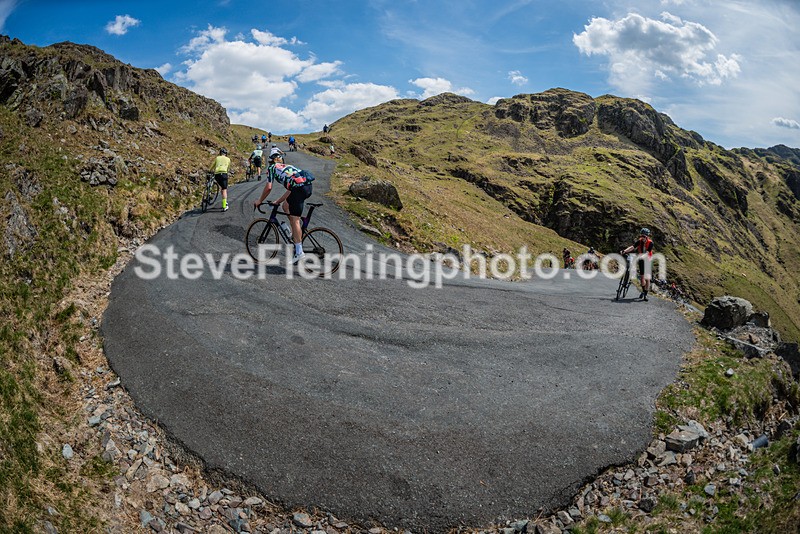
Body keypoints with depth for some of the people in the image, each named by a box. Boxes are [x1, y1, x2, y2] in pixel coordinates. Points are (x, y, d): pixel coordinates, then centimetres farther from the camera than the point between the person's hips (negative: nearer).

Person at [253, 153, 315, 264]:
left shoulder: (272, 168, 15)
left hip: (299, 187, -8)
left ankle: (299, 251, -3)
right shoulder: (286, 167, 35)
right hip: (308, 185, 8)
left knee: (294, 220, -3)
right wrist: (277, 202, 39)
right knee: (286, 206, 26)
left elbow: (268, 187, 7)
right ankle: (295, 235, 25)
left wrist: (259, 201, 20)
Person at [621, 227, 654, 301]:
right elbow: (632, 247, -24)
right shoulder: (639, 241, -10)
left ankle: (645, 295, 3)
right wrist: (624, 251, -40)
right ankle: (643, 291, 27)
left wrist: (641, 256, -49)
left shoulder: (650, 243, -19)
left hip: (647, 260, -3)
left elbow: (647, 253, -30)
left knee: (647, 279, -5)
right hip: (641, 260, 3)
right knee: (642, 277, 2)